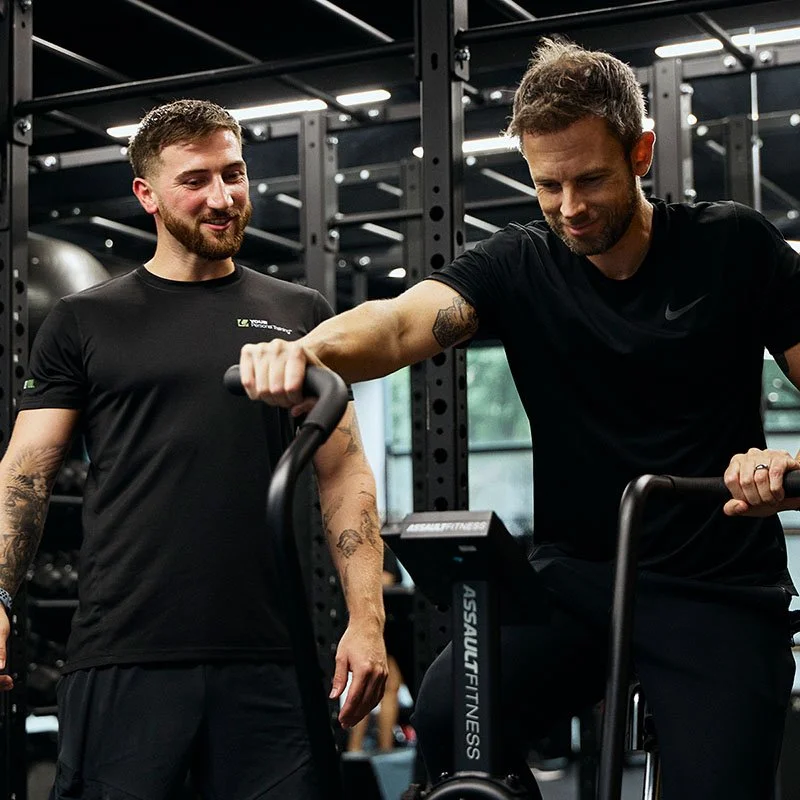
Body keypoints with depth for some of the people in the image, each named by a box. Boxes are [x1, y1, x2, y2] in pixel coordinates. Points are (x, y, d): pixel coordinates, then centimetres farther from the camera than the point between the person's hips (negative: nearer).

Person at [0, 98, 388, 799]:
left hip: (270, 660, 1)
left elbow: (343, 474, 11)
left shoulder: (300, 315, 13)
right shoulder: (85, 322, 9)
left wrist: (366, 617, 0)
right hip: (123, 660, -1)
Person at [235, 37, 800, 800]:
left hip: (716, 592, -1)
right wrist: (311, 350, -41)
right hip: (573, 576, 1)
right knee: (448, 717, -21)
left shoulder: (733, 246, -2)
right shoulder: (518, 265, 0)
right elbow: (403, 321, -18)